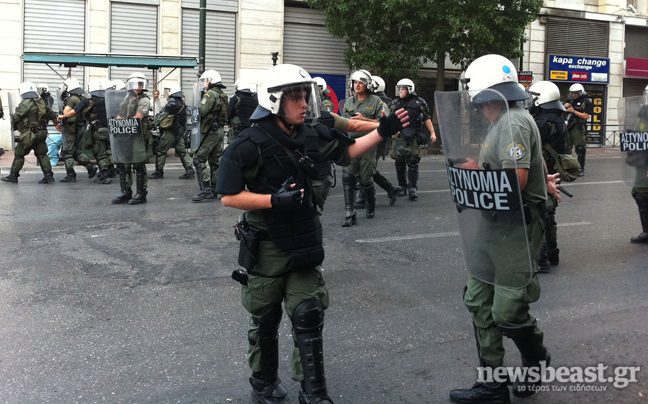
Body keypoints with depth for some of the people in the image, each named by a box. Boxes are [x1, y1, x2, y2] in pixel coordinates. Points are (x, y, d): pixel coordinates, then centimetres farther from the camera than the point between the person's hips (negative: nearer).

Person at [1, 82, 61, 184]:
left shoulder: (26, 103, -15)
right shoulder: (41, 102, 10)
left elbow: (15, 117, -13)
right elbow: (52, 115, 18)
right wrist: (56, 124, 35)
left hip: (29, 134, -7)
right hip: (42, 132, 7)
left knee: (19, 154, 5)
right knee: (41, 154, 8)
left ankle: (13, 176, 13)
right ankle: (49, 176, 1)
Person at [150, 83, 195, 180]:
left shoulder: (172, 102, -16)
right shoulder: (181, 102, 12)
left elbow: (164, 114, -14)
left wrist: (155, 123, -5)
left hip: (171, 131, -9)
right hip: (180, 131, 9)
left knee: (160, 150, 1)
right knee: (182, 151, 9)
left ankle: (159, 172, 6)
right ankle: (189, 171, 4)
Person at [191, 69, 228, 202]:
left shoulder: (210, 94, -13)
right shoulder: (223, 95, 15)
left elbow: (201, 112, -20)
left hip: (210, 131, -9)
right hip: (220, 130, 9)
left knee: (199, 159, -7)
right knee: (215, 160, 14)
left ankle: (205, 190, -13)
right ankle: (215, 189, 18)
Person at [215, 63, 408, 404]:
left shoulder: (311, 136, -1)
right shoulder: (250, 145, -18)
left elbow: (347, 151, 13)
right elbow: (229, 196, -18)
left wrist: (382, 131, 2)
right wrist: (274, 200, -26)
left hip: (304, 244, 4)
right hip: (266, 246, -4)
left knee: (309, 315, 4)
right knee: (265, 319, 13)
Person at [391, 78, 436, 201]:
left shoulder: (419, 102, 3)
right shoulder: (396, 103, 11)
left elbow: (426, 118, 8)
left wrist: (432, 133, 4)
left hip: (413, 137, -3)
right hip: (400, 137, 3)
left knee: (412, 162, -9)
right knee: (399, 163, 6)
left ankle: (412, 188, -6)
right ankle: (402, 187, 19)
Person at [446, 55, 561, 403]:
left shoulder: (514, 122, -16)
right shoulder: (501, 124, 14)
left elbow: (515, 181, -23)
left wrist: (477, 171, -10)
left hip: (516, 229, -10)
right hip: (492, 227, 10)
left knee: (508, 313, -1)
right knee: (479, 303, 9)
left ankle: (537, 362, 29)